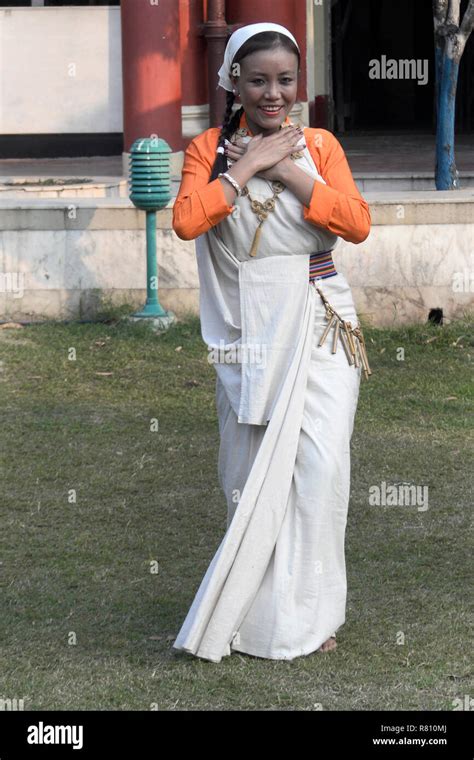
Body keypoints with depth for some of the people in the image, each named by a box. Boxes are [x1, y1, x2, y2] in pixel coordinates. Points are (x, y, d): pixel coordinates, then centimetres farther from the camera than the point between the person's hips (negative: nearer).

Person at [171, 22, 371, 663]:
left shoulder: (319, 145, 7)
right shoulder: (209, 148, 5)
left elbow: (358, 224, -7)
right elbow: (186, 221, -13)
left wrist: (289, 171, -11)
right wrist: (250, 165, -11)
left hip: (321, 327, 0)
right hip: (248, 329, 0)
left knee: (321, 466, -8)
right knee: (252, 468, 2)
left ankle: (311, 611, 3)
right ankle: (261, 612, 14)